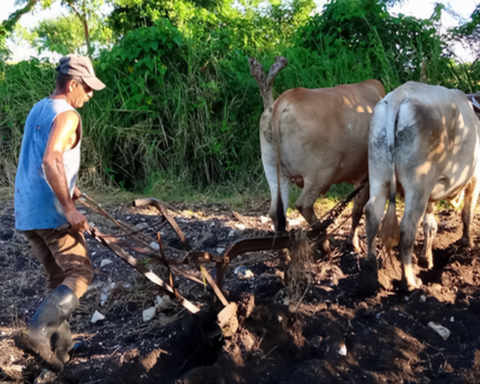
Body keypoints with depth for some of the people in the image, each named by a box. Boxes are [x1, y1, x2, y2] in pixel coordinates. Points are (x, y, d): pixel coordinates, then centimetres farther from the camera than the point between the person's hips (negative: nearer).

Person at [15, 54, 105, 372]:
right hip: (51, 213, -9)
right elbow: (51, 161, -27)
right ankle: (39, 331, -18)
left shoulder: (38, 109, 16)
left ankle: (59, 346, 15)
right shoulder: (66, 115, -13)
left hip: (27, 213, 9)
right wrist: (69, 208, -25)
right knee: (81, 273, -1)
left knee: (58, 278, 16)